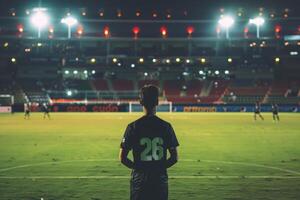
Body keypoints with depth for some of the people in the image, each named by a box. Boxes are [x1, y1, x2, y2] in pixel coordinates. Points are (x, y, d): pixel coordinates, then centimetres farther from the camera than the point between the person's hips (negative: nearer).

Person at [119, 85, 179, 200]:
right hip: (160, 180, 1)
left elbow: (122, 158, -4)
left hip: (139, 179, -1)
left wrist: (137, 167, 10)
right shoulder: (166, 126, -3)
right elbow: (174, 158, 0)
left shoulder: (133, 127, -7)